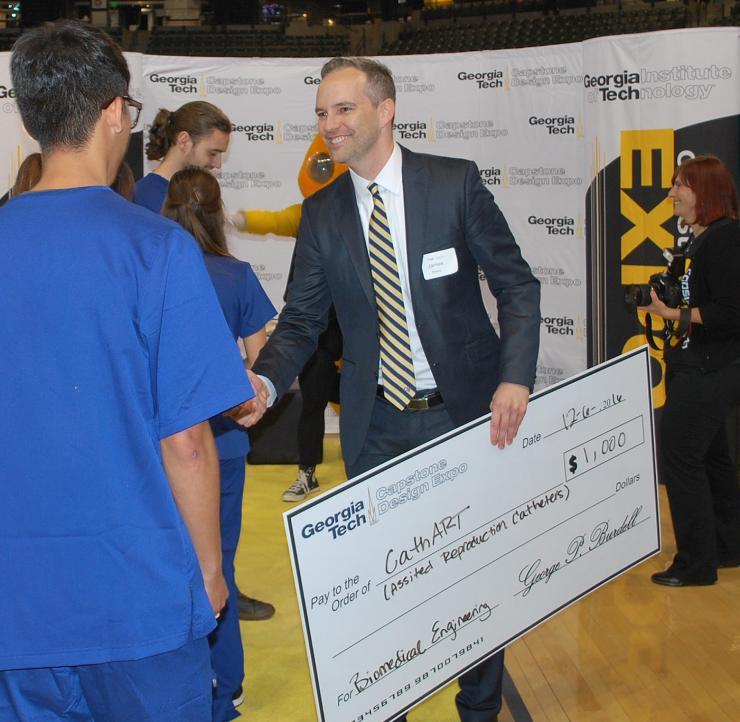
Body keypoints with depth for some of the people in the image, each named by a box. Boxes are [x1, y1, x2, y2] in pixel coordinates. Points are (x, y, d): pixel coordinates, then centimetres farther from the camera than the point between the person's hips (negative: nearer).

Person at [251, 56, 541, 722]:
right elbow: (302, 320, 3)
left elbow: (518, 285, -5)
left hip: (465, 413, -2)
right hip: (376, 425, 2)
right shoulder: (322, 213, 3)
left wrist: (516, 376, -19)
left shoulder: (455, 182, -6)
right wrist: (266, 381, -17)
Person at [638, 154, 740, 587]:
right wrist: (668, 303, 4)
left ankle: (696, 563, 4)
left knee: (682, 458, -5)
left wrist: (675, 314, -18)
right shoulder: (702, 238, 12)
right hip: (701, 368, 10)